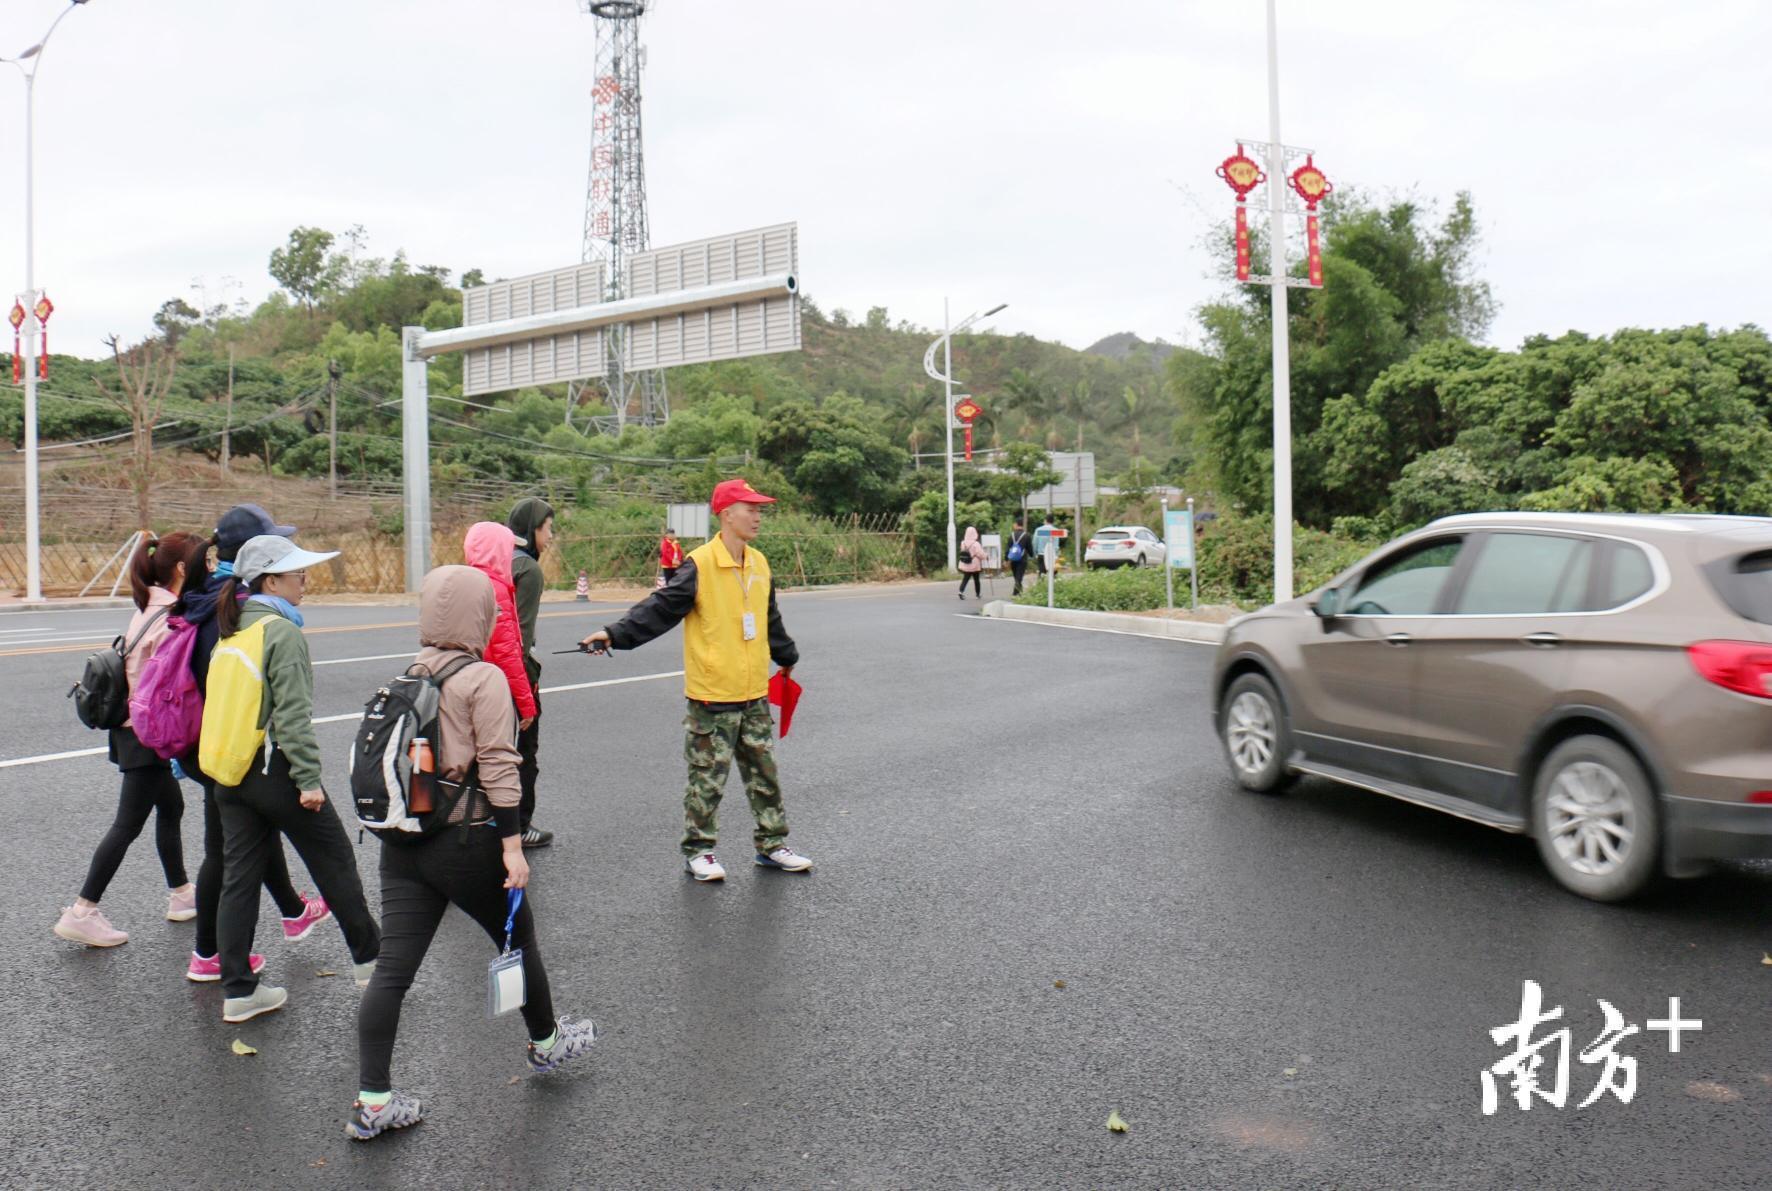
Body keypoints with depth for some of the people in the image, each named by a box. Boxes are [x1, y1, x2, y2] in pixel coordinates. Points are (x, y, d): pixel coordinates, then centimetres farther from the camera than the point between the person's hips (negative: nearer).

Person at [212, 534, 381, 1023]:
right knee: (335, 863, 8)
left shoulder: (231, 631, 11)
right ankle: (369, 958, 21)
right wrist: (309, 778, -19)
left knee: (239, 878, 9)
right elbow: (292, 714, -19)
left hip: (231, 772, 8)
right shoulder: (282, 631, -14)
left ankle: (238, 990, 13)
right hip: (275, 769, -8)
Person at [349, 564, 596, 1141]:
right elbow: (497, 768, -17)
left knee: (392, 968, 4)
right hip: (465, 841, -6)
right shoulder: (483, 678, -12)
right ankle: (546, 1041, 37)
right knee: (519, 941, 17)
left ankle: (372, 1102, 6)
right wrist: (512, 844, -14)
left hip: (402, 841, 6)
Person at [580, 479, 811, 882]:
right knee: (707, 778, 5)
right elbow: (661, 608, -18)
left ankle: (771, 844, 28)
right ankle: (698, 851, 20)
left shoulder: (759, 564, 8)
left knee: (765, 773, 14)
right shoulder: (700, 565, -14)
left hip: (754, 695, 6)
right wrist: (615, 633, -29)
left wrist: (787, 656, 36)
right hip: (712, 697, -6)